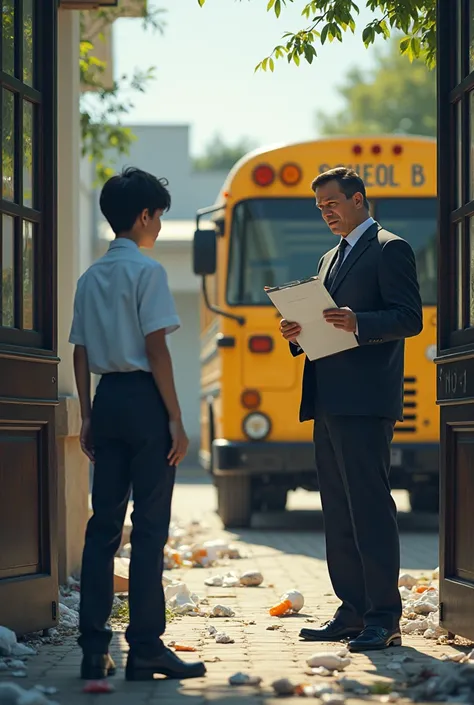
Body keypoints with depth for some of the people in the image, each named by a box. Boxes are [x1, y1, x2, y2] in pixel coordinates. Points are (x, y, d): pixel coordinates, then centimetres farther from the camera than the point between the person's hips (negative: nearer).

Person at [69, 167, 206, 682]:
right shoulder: (147, 271, -9)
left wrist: (87, 416, 17)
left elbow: (81, 353, 12)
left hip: (106, 398, 7)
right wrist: (175, 419, -11)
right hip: (143, 399, -7)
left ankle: (93, 648, 7)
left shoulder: (90, 277, 13)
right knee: (149, 526, -4)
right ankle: (145, 649, -5)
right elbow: (156, 348, -14)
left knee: (104, 522, 8)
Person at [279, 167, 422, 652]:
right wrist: (298, 334, 6)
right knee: (338, 513, 9)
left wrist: (357, 323, -28)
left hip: (365, 402, -9)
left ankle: (384, 619, -10)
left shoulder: (389, 249, -3)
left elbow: (410, 318, -13)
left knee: (370, 507, -11)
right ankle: (352, 612, 14)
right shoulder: (330, 260, 24)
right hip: (328, 404, 9)